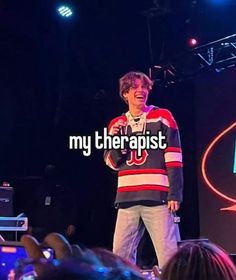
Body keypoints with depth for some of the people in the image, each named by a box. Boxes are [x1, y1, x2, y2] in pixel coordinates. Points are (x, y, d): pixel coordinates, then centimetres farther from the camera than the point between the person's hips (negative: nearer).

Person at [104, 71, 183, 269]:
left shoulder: (162, 117, 4)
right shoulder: (117, 124, 16)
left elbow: (174, 158, -2)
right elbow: (113, 163, 17)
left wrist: (175, 194, -11)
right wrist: (113, 139, -2)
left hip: (158, 197, -4)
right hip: (127, 199, 4)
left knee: (168, 254, -9)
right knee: (121, 254, 4)